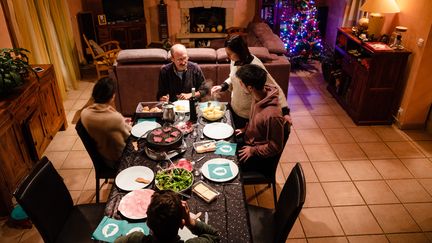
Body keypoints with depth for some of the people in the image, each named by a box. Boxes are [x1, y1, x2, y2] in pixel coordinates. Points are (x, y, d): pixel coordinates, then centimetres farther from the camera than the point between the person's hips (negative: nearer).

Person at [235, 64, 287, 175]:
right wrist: (245, 129, 0)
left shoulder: (272, 115, -37)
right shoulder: (259, 97, -11)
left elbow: (275, 147, -24)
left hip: (260, 157, -8)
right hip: (249, 143, 8)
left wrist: (253, 151, -16)